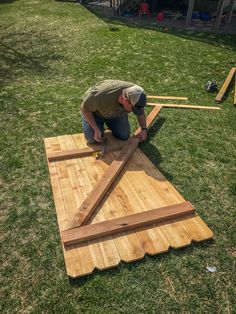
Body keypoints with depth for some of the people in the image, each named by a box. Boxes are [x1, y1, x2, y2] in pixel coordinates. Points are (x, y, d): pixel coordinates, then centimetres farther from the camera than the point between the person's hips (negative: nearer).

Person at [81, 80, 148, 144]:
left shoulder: (135, 98, -28)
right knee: (93, 140, -13)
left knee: (124, 136, -10)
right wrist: (96, 130, -27)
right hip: (95, 112, -3)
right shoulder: (101, 97, -42)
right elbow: (84, 108, -25)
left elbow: (141, 112, -6)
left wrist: (144, 129, -19)